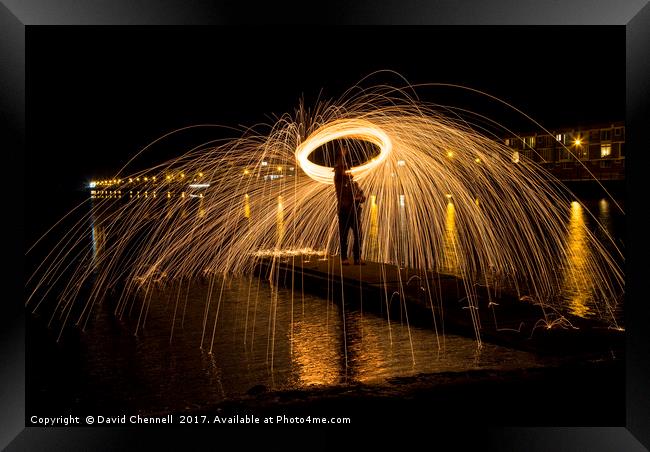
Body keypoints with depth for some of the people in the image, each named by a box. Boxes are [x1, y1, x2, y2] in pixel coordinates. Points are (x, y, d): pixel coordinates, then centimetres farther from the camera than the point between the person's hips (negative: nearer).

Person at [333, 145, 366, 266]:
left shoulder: (354, 183, 17)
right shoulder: (339, 181, 3)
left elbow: (363, 196, 16)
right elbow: (337, 170, -15)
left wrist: (360, 198, -8)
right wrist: (341, 156, -14)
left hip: (355, 211, 4)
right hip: (344, 211, -4)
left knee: (358, 235, 0)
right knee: (344, 236, 0)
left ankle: (357, 258, 6)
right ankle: (344, 258, 7)